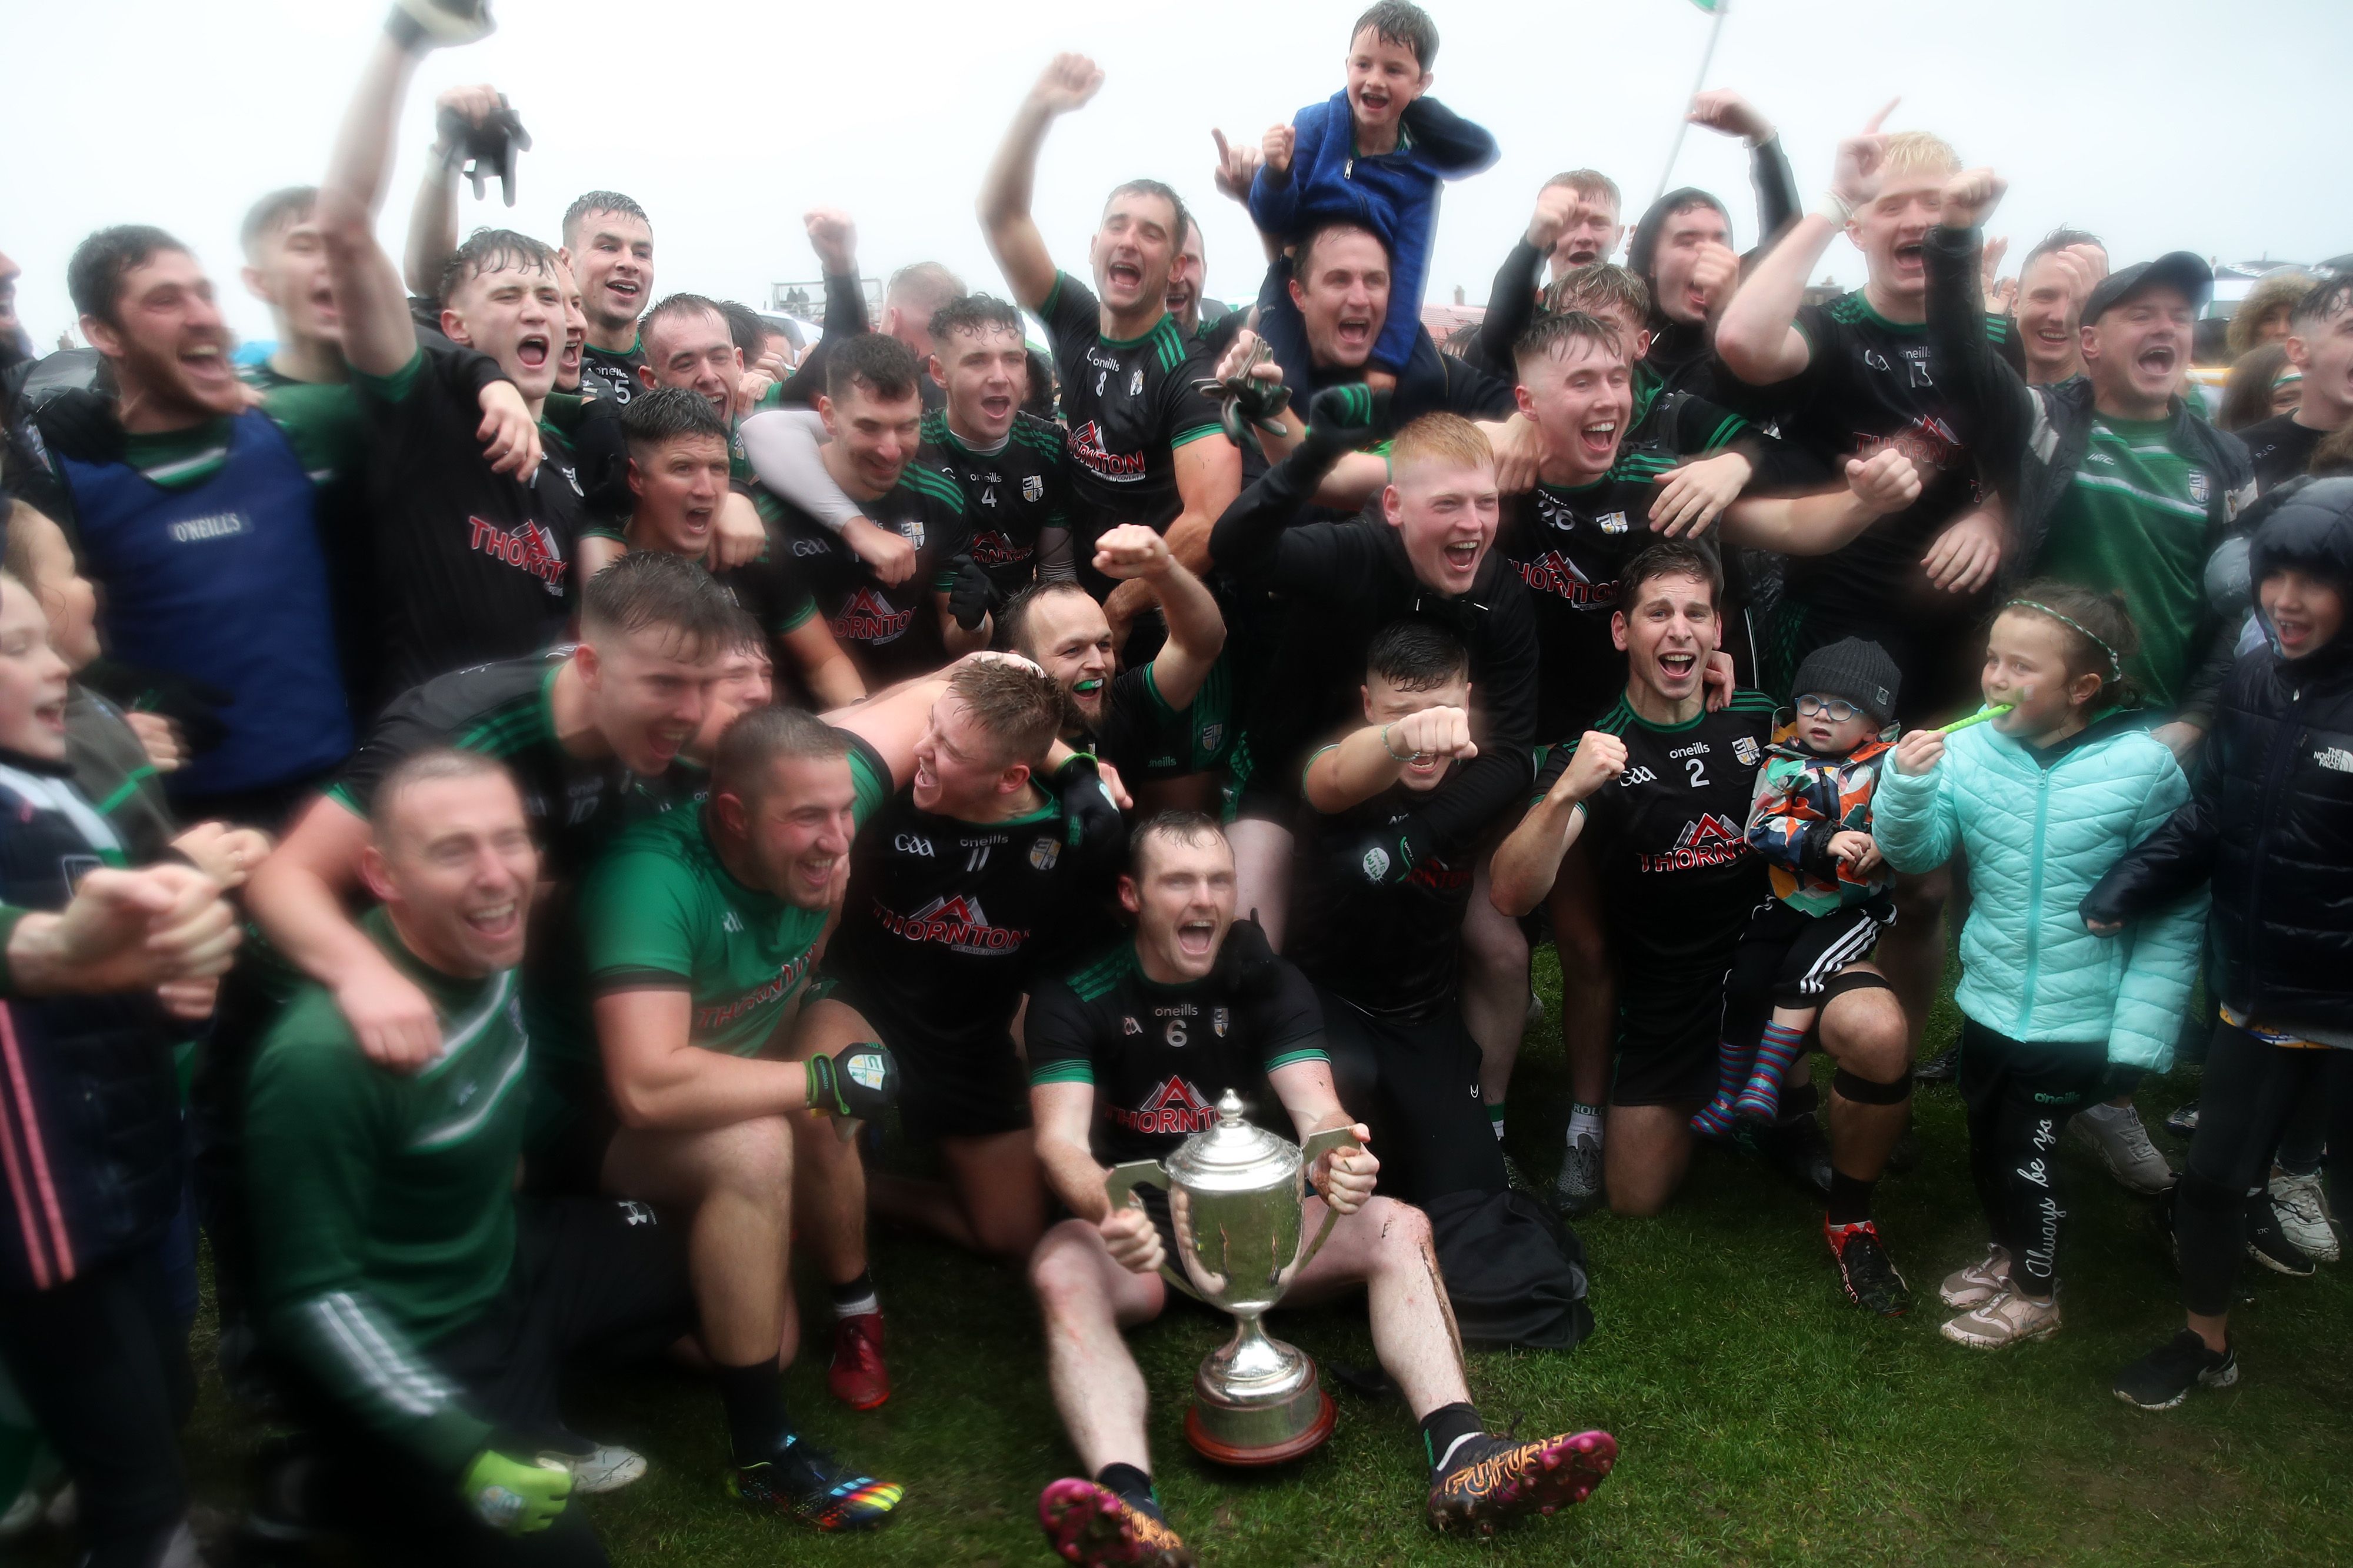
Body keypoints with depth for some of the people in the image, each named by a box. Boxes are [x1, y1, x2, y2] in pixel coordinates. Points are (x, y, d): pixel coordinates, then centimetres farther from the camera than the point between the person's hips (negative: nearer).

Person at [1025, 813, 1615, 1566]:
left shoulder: (1269, 981, -1)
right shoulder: (1076, 992, -9)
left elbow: (1317, 1108, -14)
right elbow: (1062, 1140, -20)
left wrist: (1337, 1156, -40)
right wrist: (1109, 1210, -45)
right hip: (1138, 1230, -3)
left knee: (1399, 1227, -21)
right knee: (1062, 1271, -35)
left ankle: (1460, 1454, -36)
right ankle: (1130, 1506, -54)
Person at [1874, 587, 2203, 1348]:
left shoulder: (2144, 766, -19)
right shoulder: (1971, 750, -12)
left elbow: (2176, 912, -12)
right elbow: (1915, 852, -11)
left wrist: (2141, 1028, -13)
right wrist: (1908, 787, -31)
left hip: (2078, 1019, -4)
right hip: (1990, 1002, 4)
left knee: (2029, 1151, 8)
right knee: (1986, 1141, 21)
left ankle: (2035, 1296, 34)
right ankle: (2007, 1254, 48)